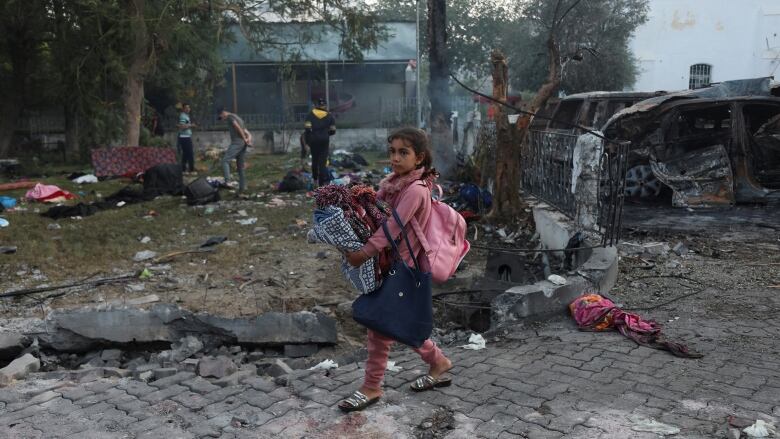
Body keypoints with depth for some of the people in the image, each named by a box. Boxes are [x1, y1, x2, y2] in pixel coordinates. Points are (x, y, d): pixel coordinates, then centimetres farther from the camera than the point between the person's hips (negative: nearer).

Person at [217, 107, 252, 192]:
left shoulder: (230, 117, 1)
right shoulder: (238, 118, 29)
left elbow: (238, 127, -15)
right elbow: (248, 133, 23)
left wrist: (244, 139, -12)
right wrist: (249, 140, 5)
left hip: (237, 143, -9)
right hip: (243, 144, 9)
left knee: (225, 160, -16)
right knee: (240, 166, 12)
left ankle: (228, 181, -32)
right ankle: (242, 187, 12)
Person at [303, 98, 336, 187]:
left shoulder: (310, 114, 2)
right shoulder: (329, 116, 4)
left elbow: (307, 127, -7)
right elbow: (333, 130, 1)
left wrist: (307, 139, 3)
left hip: (313, 139, 1)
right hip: (324, 140, -1)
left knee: (314, 159, 17)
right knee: (323, 160, -2)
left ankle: (315, 178, 26)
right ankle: (322, 182, -7)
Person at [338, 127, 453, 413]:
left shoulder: (416, 190, -20)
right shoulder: (391, 183, 4)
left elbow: (393, 226, -26)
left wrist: (364, 252, -28)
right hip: (386, 263, 8)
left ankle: (371, 388, 18)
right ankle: (438, 363, 35)